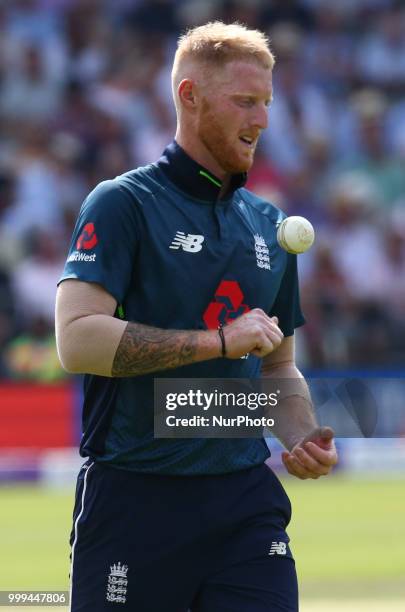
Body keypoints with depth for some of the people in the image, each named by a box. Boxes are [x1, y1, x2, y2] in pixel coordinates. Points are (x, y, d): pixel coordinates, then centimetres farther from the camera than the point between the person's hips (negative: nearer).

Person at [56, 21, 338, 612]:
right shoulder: (123, 204, -5)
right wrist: (221, 341, -18)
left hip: (245, 498, 5)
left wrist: (302, 436, 4)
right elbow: (77, 339, -18)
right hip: (135, 498, -5)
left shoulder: (269, 225, 15)